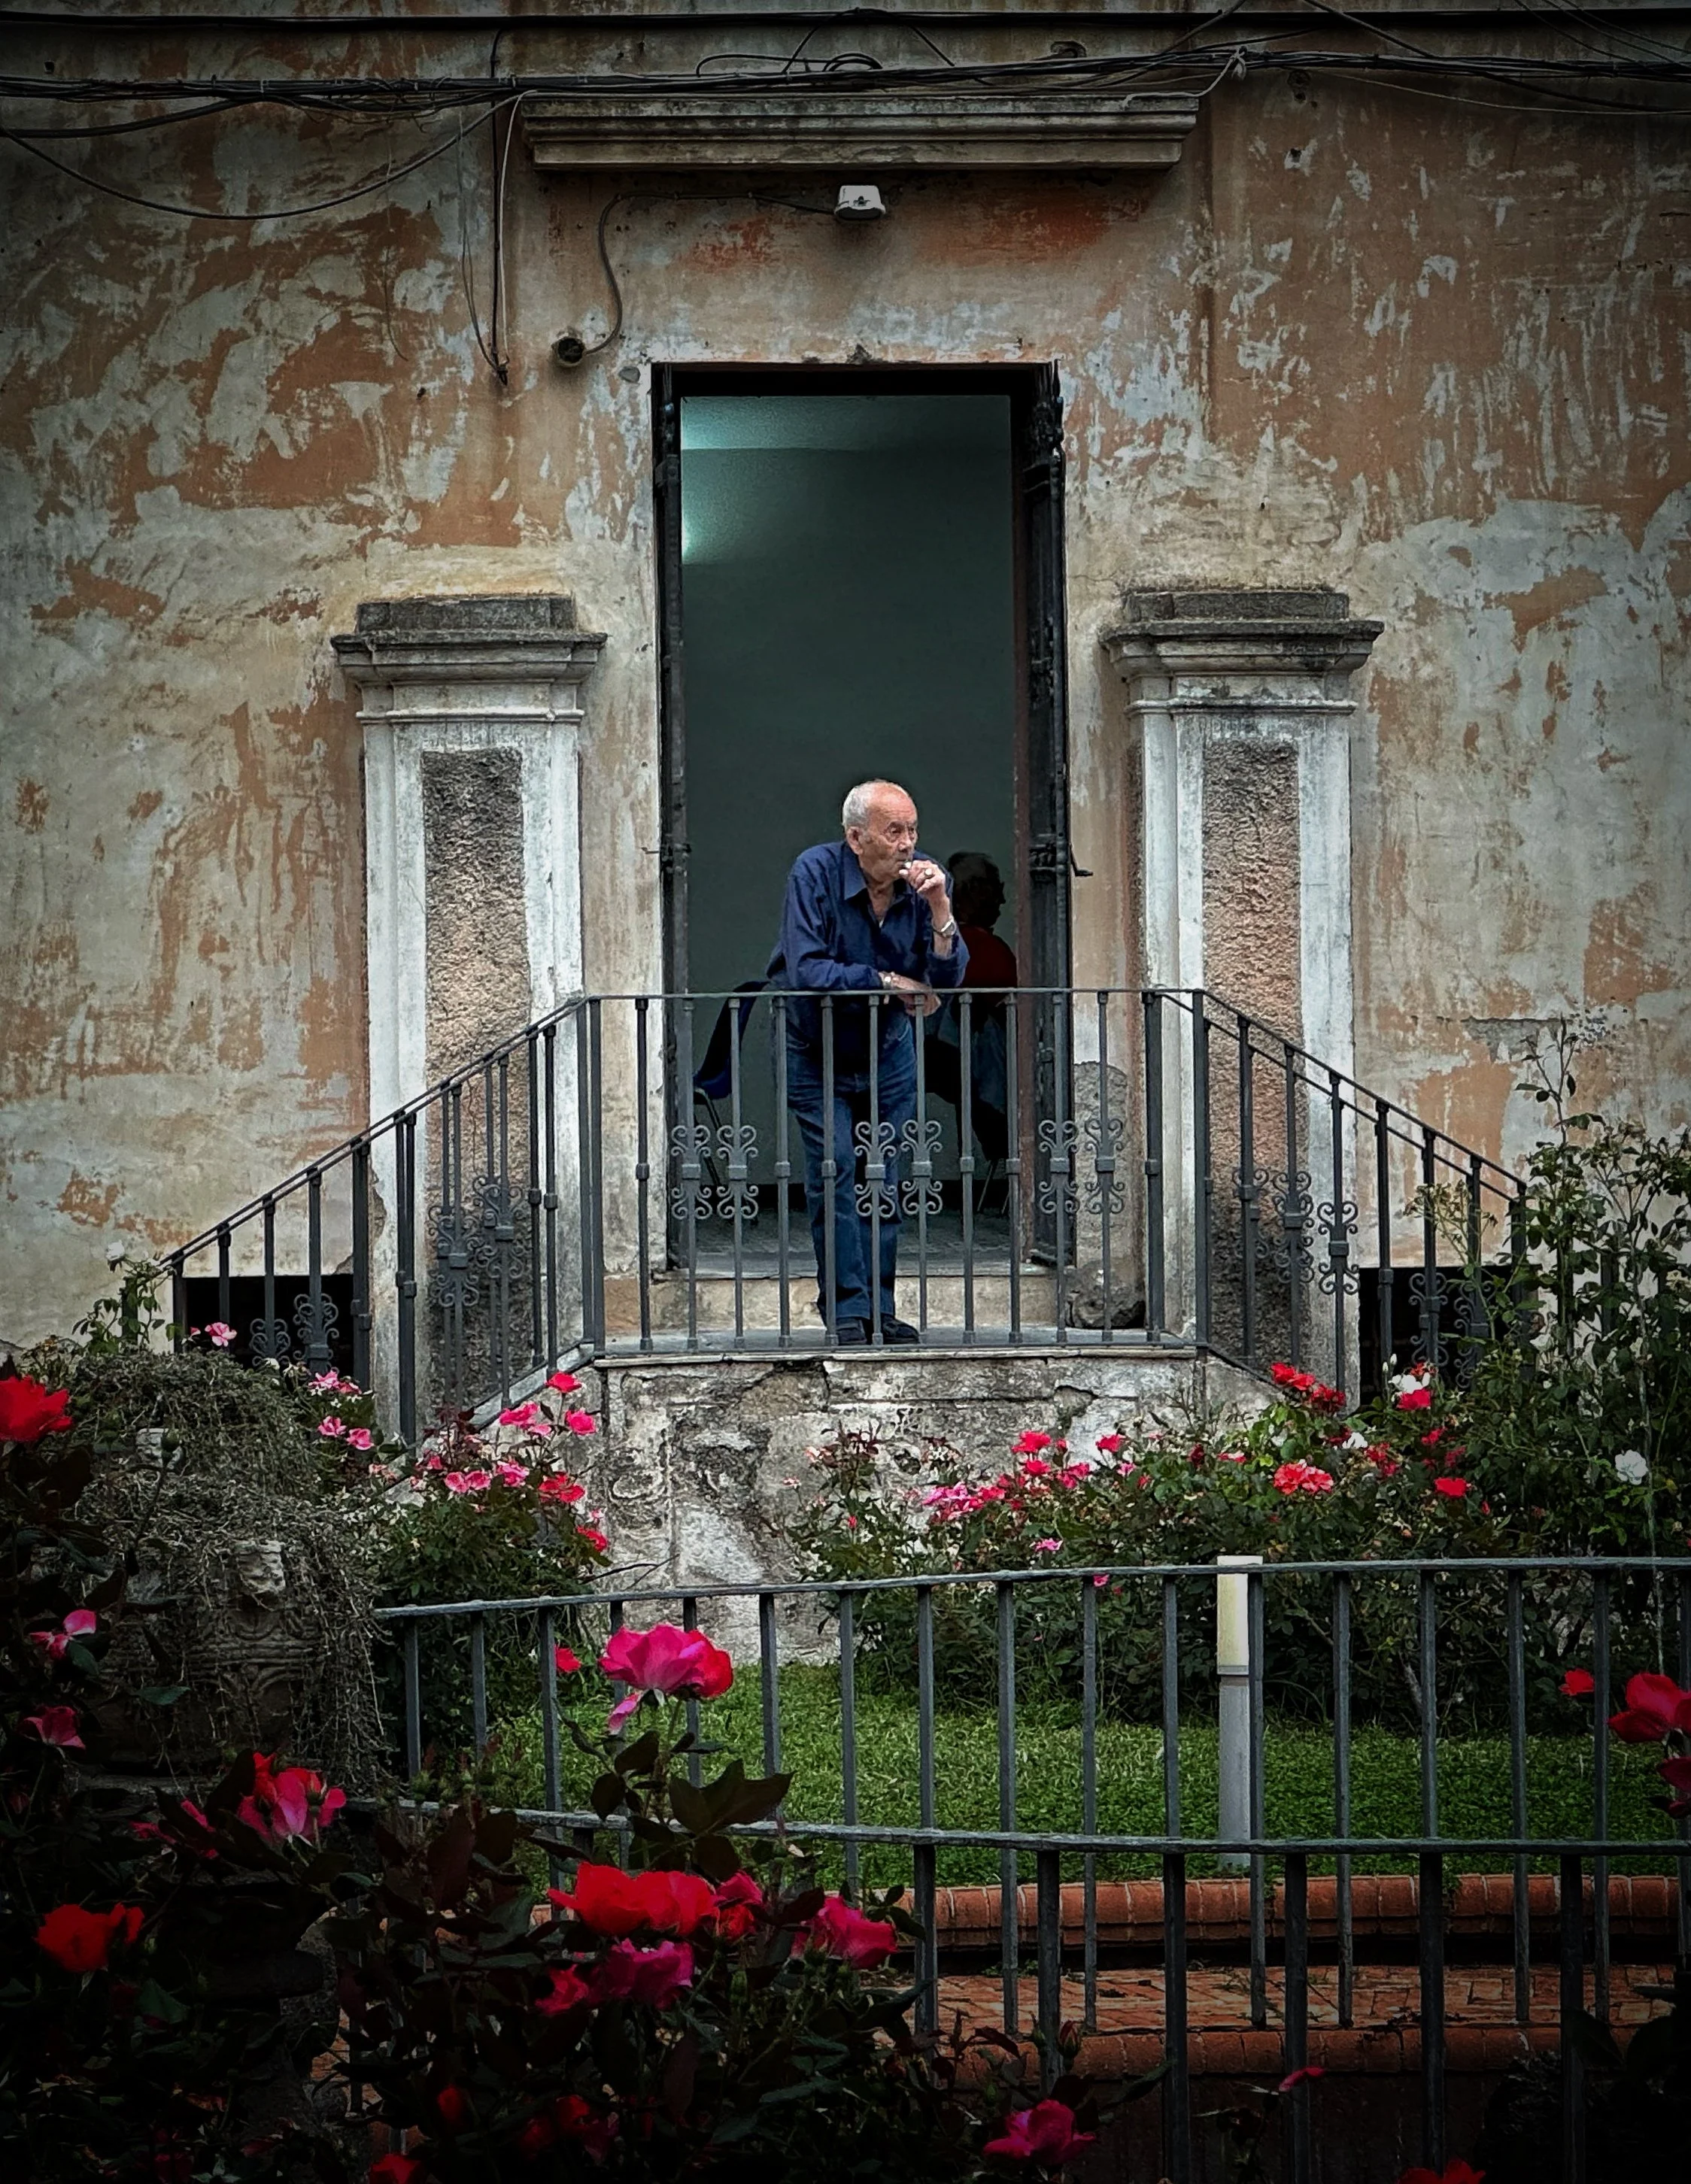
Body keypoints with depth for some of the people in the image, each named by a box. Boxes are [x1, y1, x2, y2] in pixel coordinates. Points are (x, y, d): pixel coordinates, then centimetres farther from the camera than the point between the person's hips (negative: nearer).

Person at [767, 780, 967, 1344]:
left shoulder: (925, 880, -11)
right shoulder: (816, 873, -21)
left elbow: (948, 978, -17)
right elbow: (806, 971, -29)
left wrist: (940, 909, -32)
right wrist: (892, 984, -24)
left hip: (889, 1050, 3)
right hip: (816, 1050, -3)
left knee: (884, 1176, 2)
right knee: (834, 1173, -10)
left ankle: (881, 1307, 9)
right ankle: (845, 1308, -4)